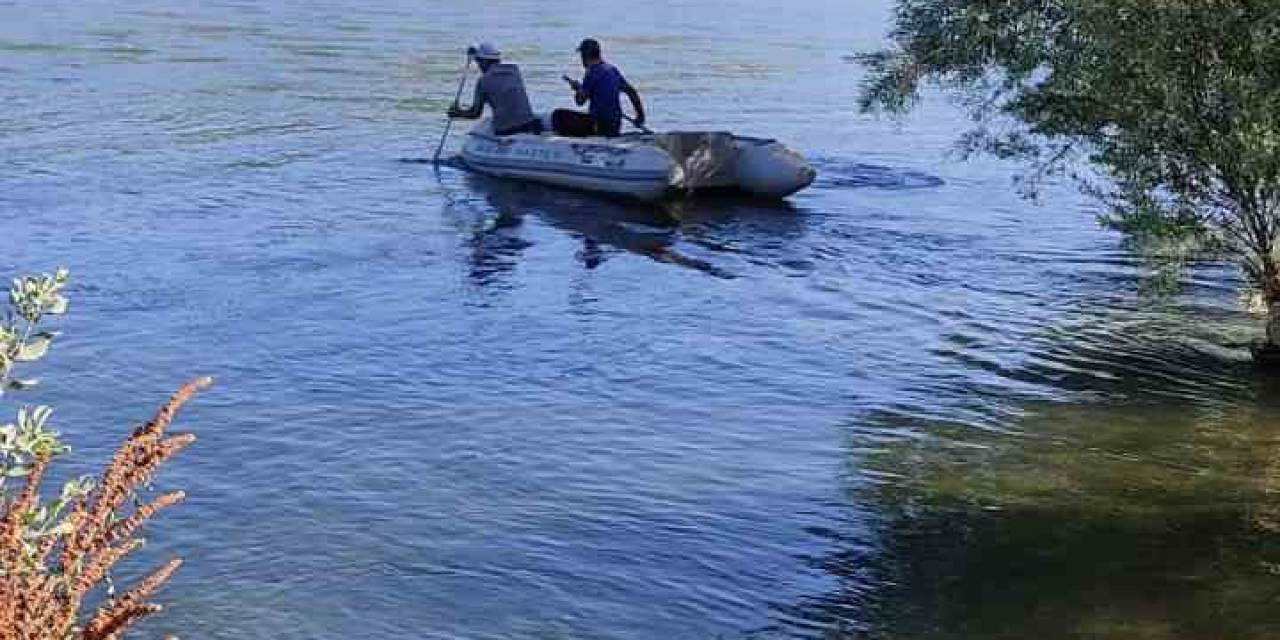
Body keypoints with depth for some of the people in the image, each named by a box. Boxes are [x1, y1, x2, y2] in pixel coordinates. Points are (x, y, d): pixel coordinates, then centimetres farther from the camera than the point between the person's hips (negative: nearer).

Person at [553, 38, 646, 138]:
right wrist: (640, 115, 20)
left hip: (599, 125, -8)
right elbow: (631, 91, 14)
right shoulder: (613, 69, 11)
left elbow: (580, 101, -15)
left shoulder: (593, 72, -12)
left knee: (559, 115, -7)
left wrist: (578, 88, 6)